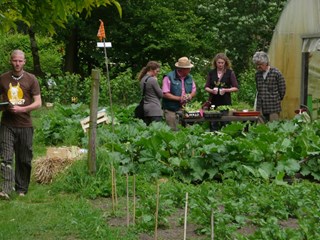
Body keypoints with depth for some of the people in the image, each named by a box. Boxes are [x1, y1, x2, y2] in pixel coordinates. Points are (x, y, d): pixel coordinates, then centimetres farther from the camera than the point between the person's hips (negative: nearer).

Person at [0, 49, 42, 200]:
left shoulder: (31, 79, 1)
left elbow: (38, 103, -1)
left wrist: (22, 109, -17)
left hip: (25, 125, -1)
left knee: (24, 160, 6)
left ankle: (21, 189, 17)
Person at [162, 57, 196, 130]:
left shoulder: (189, 77, 10)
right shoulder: (169, 77, -11)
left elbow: (194, 90, 18)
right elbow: (165, 94, -14)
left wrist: (190, 95, -5)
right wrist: (179, 98, -18)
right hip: (171, 111, -6)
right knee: (173, 131, -7)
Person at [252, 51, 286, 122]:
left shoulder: (276, 73, -6)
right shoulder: (257, 74, 10)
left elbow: (282, 89, -1)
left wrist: (277, 99, 7)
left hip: (273, 108, -5)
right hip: (261, 108, 5)